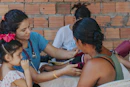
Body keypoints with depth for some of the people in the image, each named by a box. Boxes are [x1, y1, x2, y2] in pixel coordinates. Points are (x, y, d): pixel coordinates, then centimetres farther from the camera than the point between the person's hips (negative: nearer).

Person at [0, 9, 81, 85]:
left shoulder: (34, 36, -6)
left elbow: (55, 52, -4)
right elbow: (35, 78, -25)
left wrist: (73, 53, -24)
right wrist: (63, 71, -32)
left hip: (35, 83, 7)